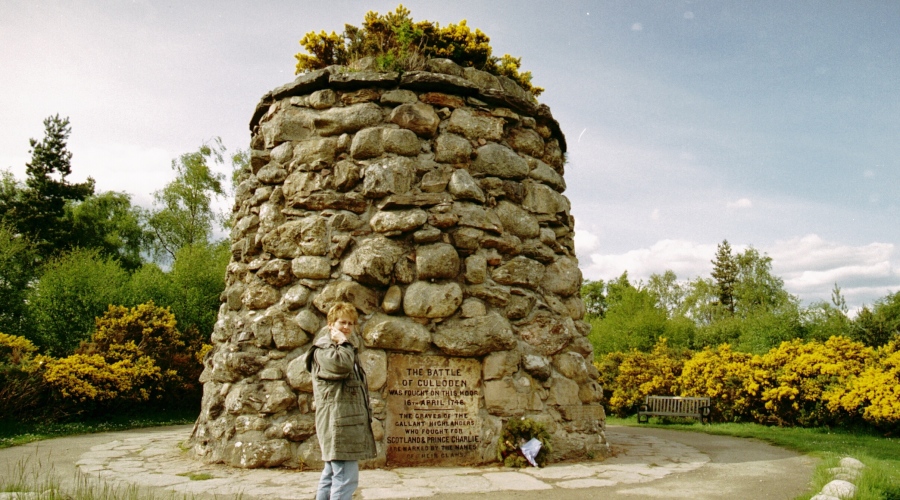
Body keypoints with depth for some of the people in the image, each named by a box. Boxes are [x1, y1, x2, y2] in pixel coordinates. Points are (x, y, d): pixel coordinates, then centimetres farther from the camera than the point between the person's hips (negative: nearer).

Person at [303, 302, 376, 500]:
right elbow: (342, 365, -28)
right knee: (346, 478, -14)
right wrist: (343, 343, -11)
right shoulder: (323, 349, -6)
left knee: (332, 476, 13)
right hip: (337, 422, -10)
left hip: (349, 422, 10)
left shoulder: (345, 351, 23)